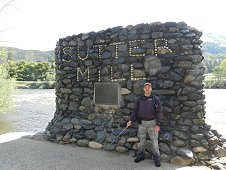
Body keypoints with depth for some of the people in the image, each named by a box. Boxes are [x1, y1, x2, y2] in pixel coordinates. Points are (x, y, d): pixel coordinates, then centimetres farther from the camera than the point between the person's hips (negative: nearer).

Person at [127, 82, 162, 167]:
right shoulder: (139, 99, 4)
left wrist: (158, 124, -13)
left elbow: (159, 112, -6)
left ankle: (156, 158, 13)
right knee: (141, 140, 12)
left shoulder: (155, 99, -5)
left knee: (154, 140, 1)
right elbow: (135, 110, 8)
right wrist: (131, 120, 0)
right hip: (142, 122, 3)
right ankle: (140, 155, 27)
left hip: (152, 122, -2)